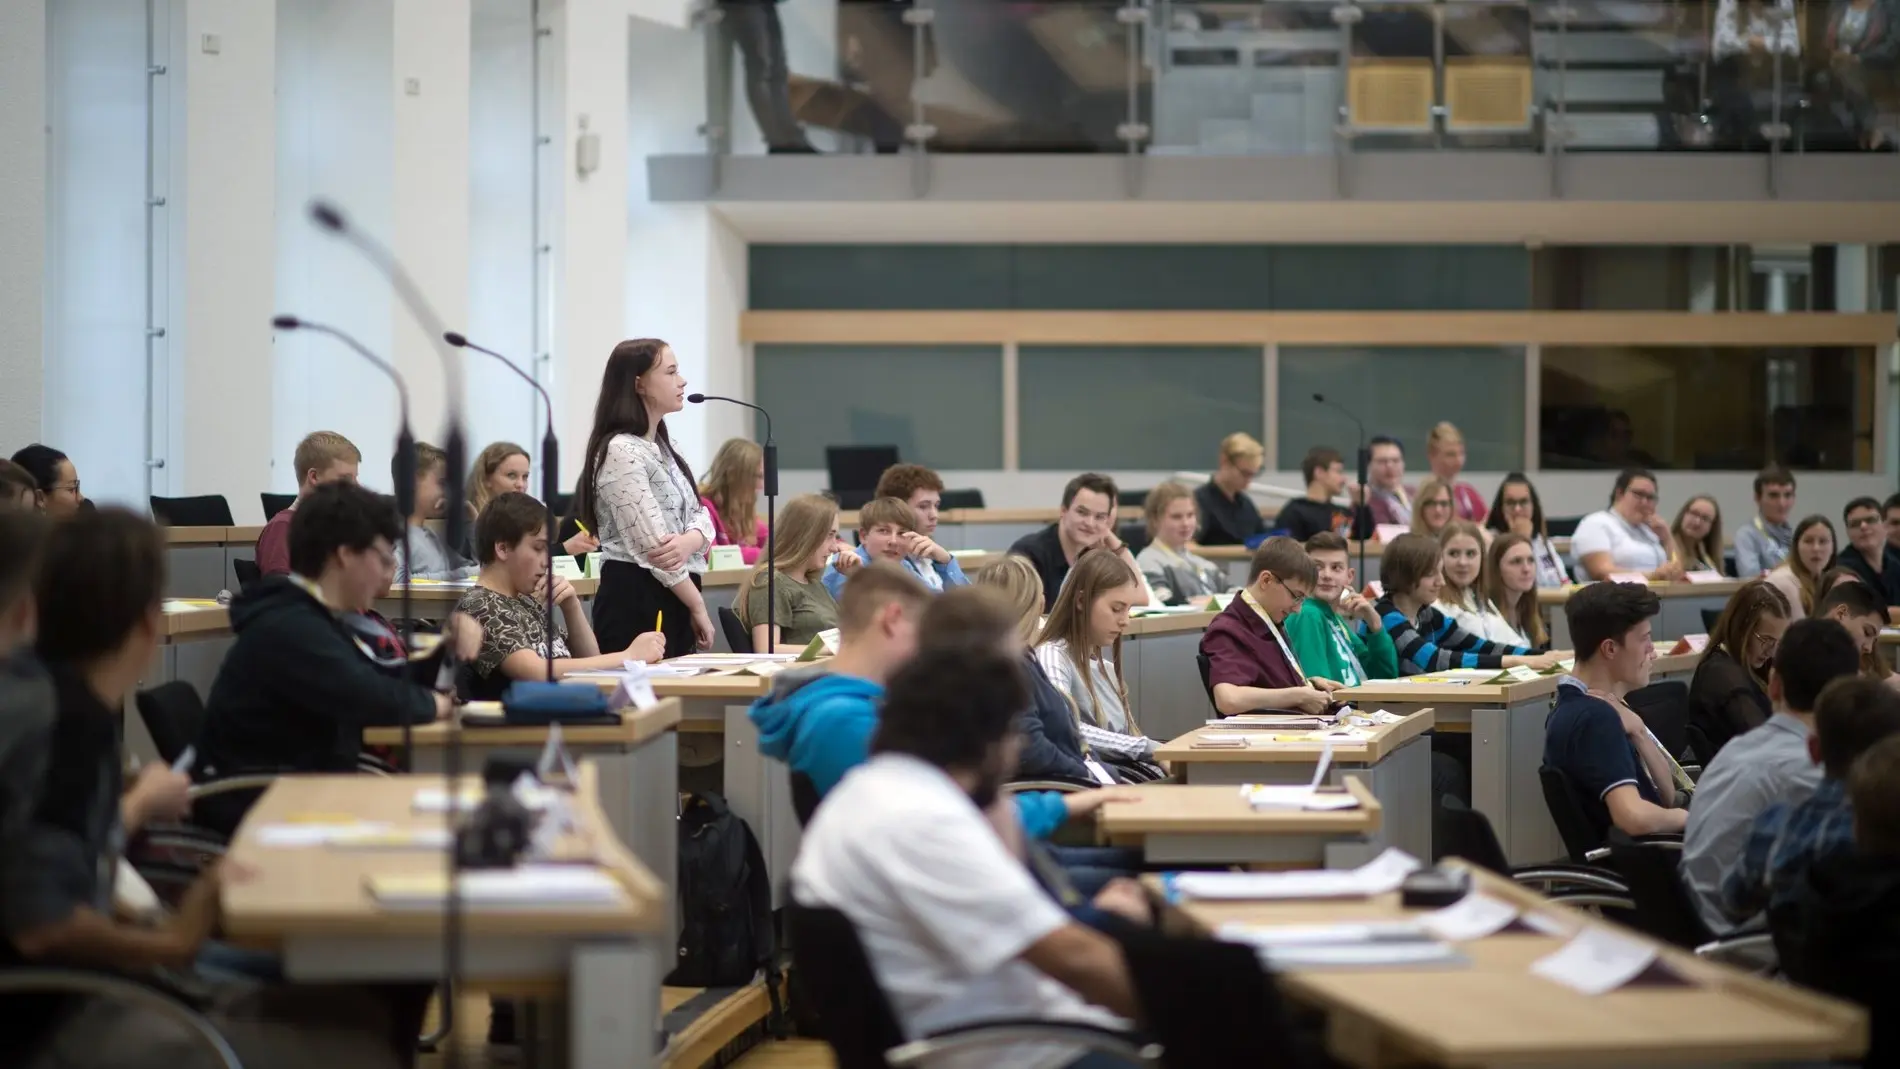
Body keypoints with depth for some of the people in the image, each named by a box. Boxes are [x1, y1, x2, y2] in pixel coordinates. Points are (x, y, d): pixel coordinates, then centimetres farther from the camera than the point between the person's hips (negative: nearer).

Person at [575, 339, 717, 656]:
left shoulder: (664, 448, 16)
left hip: (672, 599, 9)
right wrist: (698, 607, -11)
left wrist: (689, 542, -15)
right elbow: (652, 546, -18)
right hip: (637, 600, -9)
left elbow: (700, 514, 10)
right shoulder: (621, 452, -14)